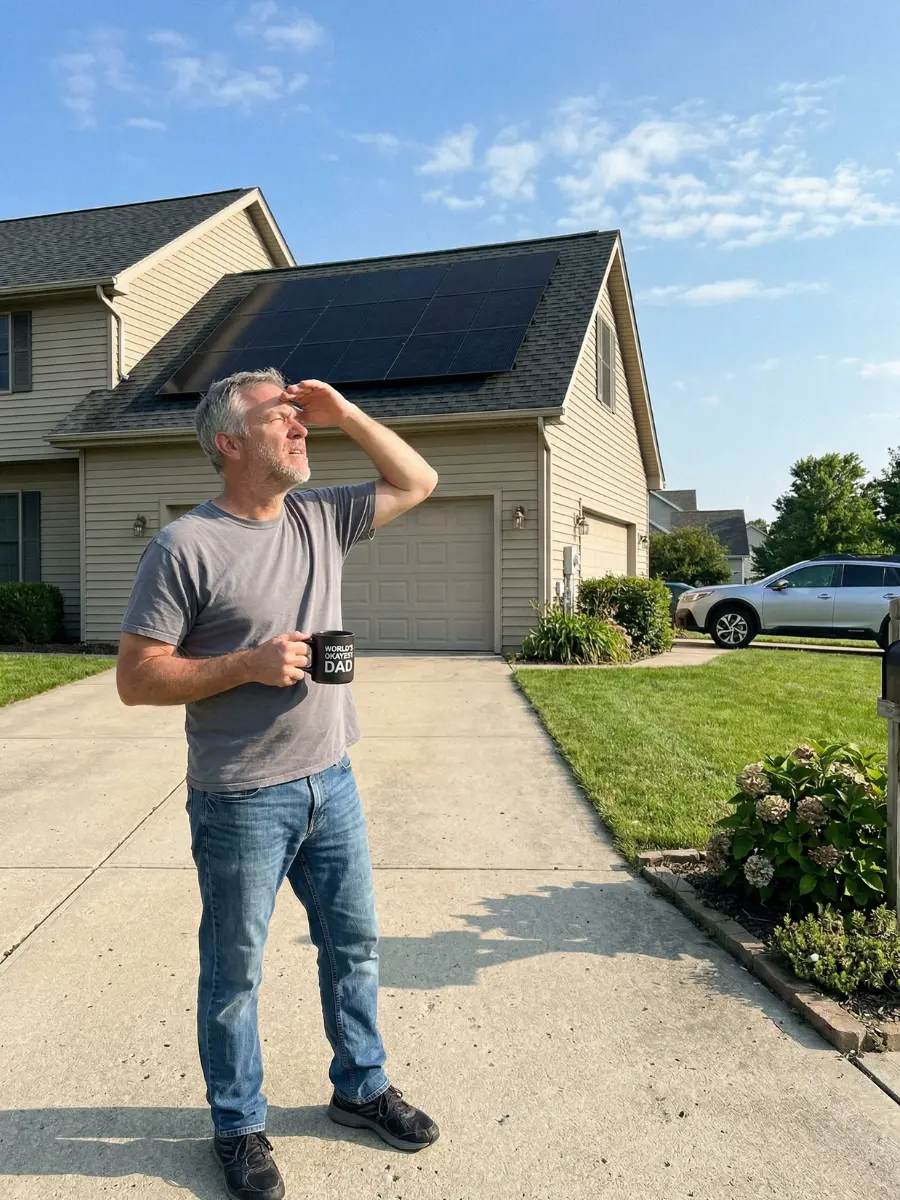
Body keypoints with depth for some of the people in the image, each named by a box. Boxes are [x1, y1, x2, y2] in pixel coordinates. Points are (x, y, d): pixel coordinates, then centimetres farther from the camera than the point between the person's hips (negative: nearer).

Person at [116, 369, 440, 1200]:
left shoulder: (321, 518, 4)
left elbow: (418, 482, 12)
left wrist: (345, 414, 1)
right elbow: (136, 678, -13)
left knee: (354, 946, 20)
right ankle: (239, 1126, 35)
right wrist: (249, 665, -22)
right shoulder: (186, 547, -14)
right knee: (235, 972, 13)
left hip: (331, 782, 6)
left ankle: (361, 1086, 42)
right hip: (242, 802, -6)